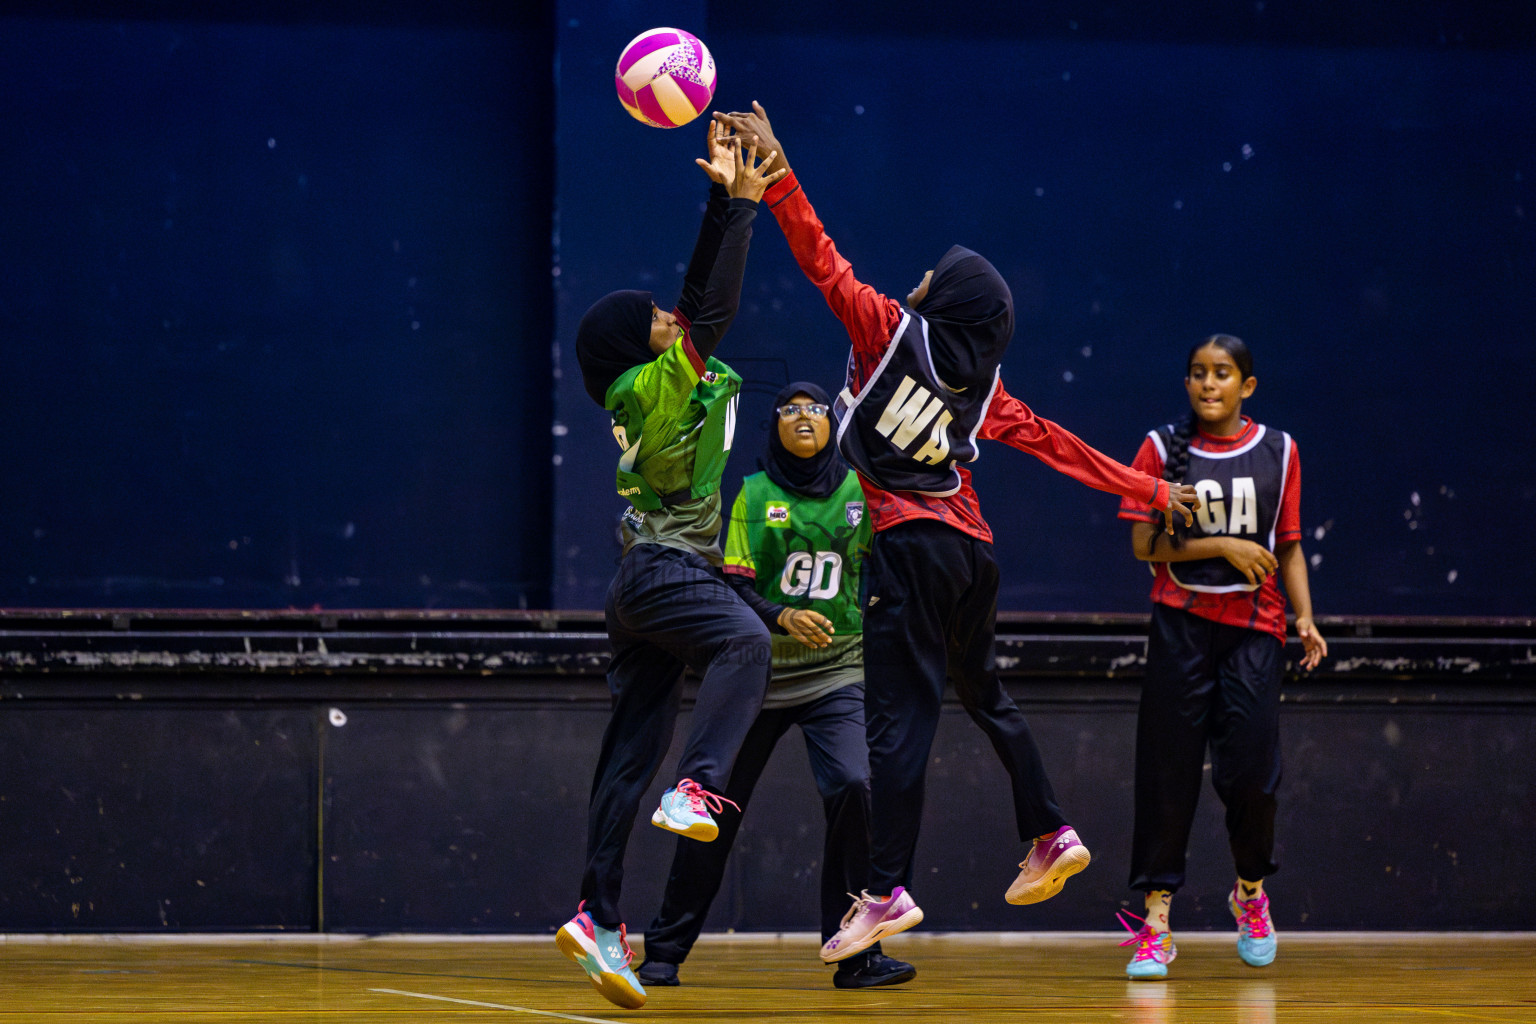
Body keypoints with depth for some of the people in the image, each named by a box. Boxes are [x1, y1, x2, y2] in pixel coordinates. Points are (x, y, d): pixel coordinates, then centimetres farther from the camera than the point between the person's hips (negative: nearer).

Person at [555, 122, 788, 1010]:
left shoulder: (654, 389, 12)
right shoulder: (658, 384, -10)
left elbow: (703, 298, 17)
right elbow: (713, 308, -15)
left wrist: (734, 202, 15)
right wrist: (736, 206, -12)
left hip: (655, 578, 9)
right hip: (665, 569, -9)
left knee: (632, 756, 6)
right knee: (746, 641, -35)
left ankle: (601, 920, 5)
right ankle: (698, 787, -48)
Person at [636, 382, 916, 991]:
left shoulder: (858, 492, 4)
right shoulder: (755, 494, 1)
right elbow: (736, 587, -6)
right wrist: (783, 616, -22)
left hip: (835, 673, 0)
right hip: (759, 672, 0)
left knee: (850, 787, -21)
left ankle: (856, 954, -15)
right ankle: (665, 951, 16)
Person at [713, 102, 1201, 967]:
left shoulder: (892, 330, -1)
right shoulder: (986, 388, 14)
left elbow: (824, 262, -7)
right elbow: (1059, 446, 16)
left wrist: (777, 176, -7)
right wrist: (1153, 492, 24)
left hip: (910, 544, -6)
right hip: (972, 548, 6)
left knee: (902, 717, -10)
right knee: (982, 692, 26)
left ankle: (888, 892, -14)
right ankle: (1050, 836, 28)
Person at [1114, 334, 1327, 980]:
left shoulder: (1278, 452, 9)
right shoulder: (1163, 449, 3)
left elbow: (1289, 546, 14)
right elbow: (1144, 544, -2)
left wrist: (1306, 618, 2)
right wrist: (1222, 547, -10)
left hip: (1255, 625, 1)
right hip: (1181, 621, -1)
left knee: (1251, 767, -7)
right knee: (1169, 772, -4)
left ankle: (1250, 891, 19)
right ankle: (1155, 918, -1)